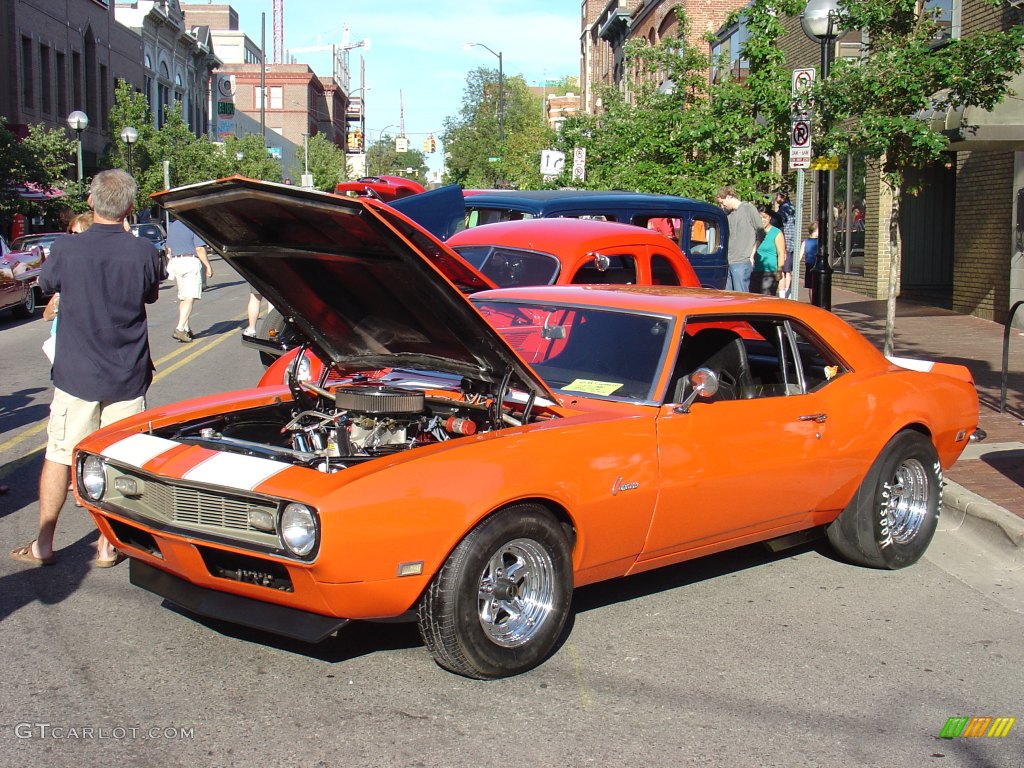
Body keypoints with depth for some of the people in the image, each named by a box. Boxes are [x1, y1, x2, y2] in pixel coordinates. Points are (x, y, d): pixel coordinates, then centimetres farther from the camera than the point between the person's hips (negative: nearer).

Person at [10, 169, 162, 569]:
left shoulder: (66, 249, -11)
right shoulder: (143, 252, -10)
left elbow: (46, 283, 10)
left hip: (76, 374, 0)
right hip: (128, 377, 1)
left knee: (58, 456, 12)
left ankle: (43, 544, 19)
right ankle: (108, 546, 16)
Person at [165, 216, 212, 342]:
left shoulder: (172, 226, 12)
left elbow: (169, 249, 18)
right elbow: (200, 249, -13)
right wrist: (208, 266, -6)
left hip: (175, 262, 7)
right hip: (191, 262, -7)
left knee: (182, 297, 15)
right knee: (190, 298, -9)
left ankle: (186, 328, 16)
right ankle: (180, 329, -18)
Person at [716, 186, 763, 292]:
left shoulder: (748, 208, -2)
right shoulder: (729, 214, 17)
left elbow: (760, 233, -3)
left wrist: (752, 255, -5)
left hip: (742, 262, -6)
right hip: (727, 262, 6)